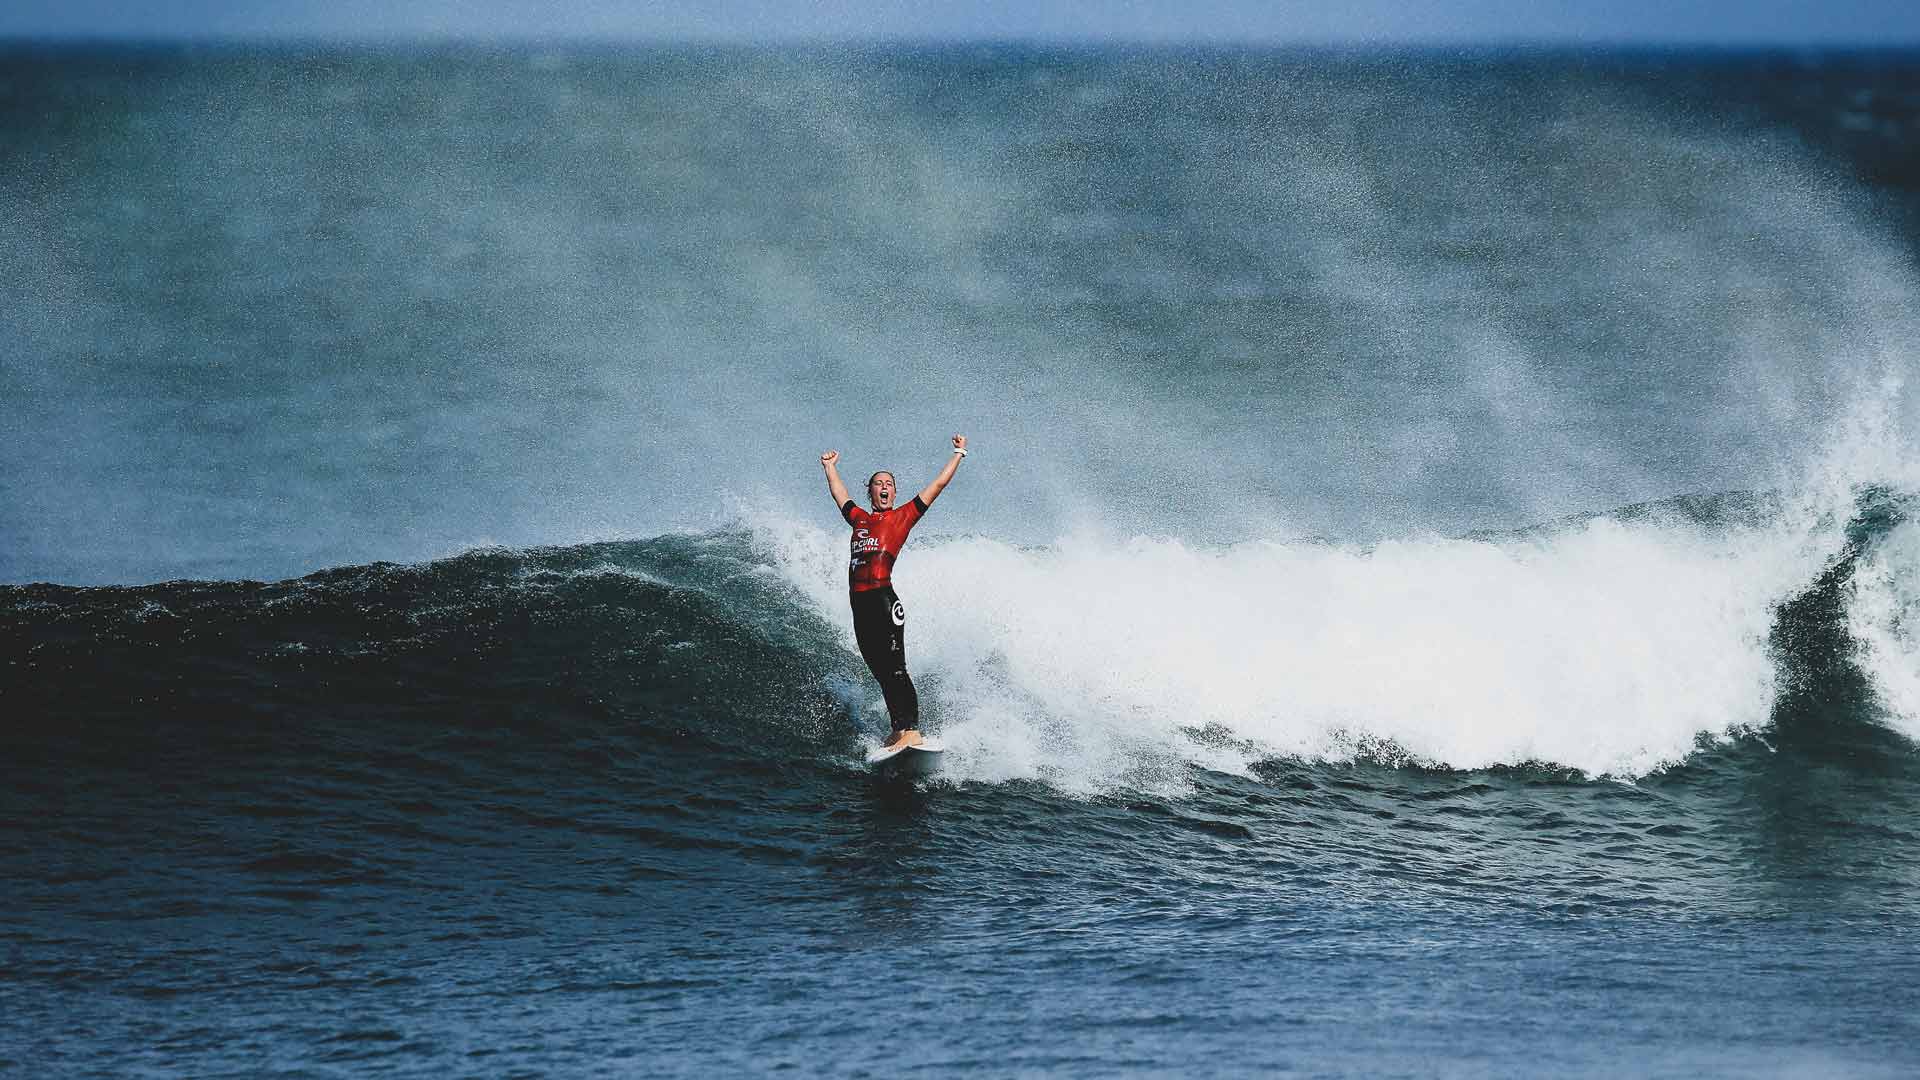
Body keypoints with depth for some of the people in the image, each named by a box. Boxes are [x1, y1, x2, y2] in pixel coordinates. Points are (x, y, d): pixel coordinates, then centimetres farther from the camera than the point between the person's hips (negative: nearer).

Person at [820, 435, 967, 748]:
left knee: (894, 669, -13)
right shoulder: (860, 519, 23)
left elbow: (939, 484, 16)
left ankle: (912, 730, -19)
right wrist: (830, 467, 52)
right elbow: (839, 495, 41)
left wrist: (958, 455, 22)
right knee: (881, 674, 5)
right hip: (859, 603, 5)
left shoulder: (903, 515, 11)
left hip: (883, 597, -5)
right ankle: (899, 731, 7)